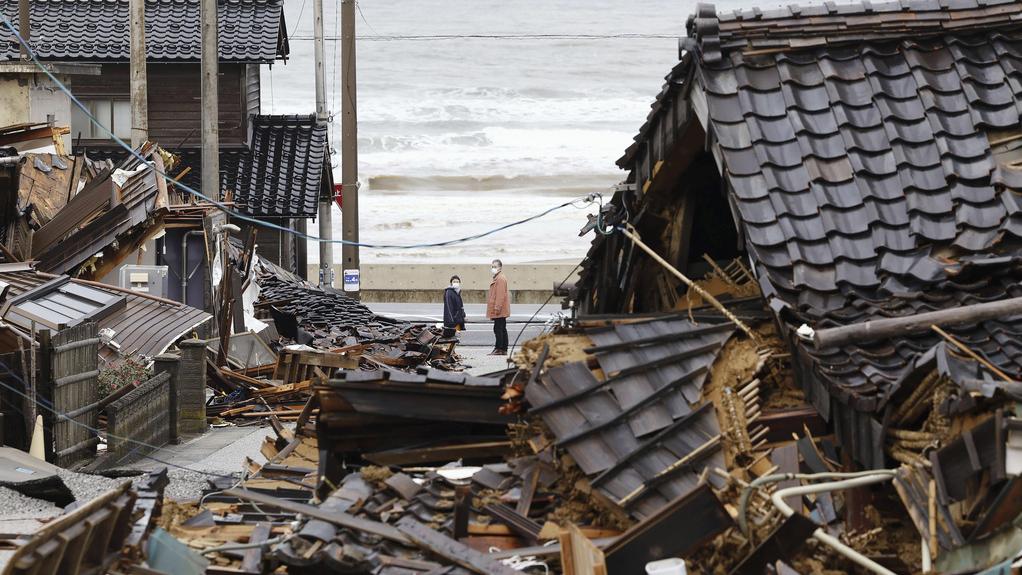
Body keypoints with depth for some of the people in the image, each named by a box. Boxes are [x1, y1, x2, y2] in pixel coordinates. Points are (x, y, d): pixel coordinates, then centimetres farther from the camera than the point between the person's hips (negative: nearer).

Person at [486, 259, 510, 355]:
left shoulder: (500, 279, -12)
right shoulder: (497, 278, 21)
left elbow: (501, 294, -20)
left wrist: (497, 308, -23)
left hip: (499, 310, -11)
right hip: (502, 311, 11)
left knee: (498, 329, -11)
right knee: (502, 329, 11)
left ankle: (499, 349, -12)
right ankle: (504, 350, 13)